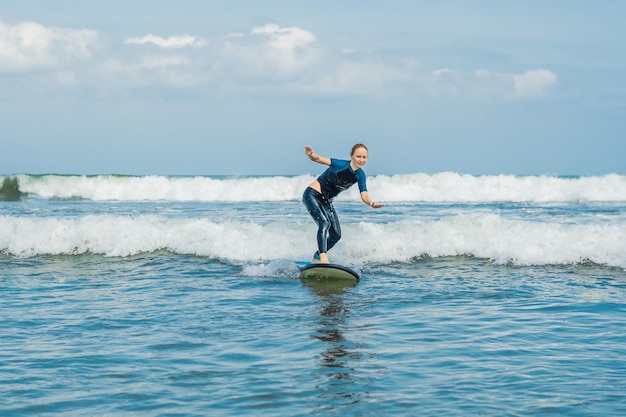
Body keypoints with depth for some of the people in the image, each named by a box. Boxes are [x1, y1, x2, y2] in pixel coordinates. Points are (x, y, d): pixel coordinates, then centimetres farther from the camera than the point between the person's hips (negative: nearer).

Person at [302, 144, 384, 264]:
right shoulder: (341, 165, -22)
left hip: (326, 202, 8)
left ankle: (317, 258, 24)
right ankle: (323, 257, -37)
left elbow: (364, 196, -8)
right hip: (312, 195, -8)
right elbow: (319, 159, -31)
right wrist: (311, 154, -55)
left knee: (336, 235, 5)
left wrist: (372, 204, -31)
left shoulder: (360, 175, -4)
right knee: (324, 223, -28)